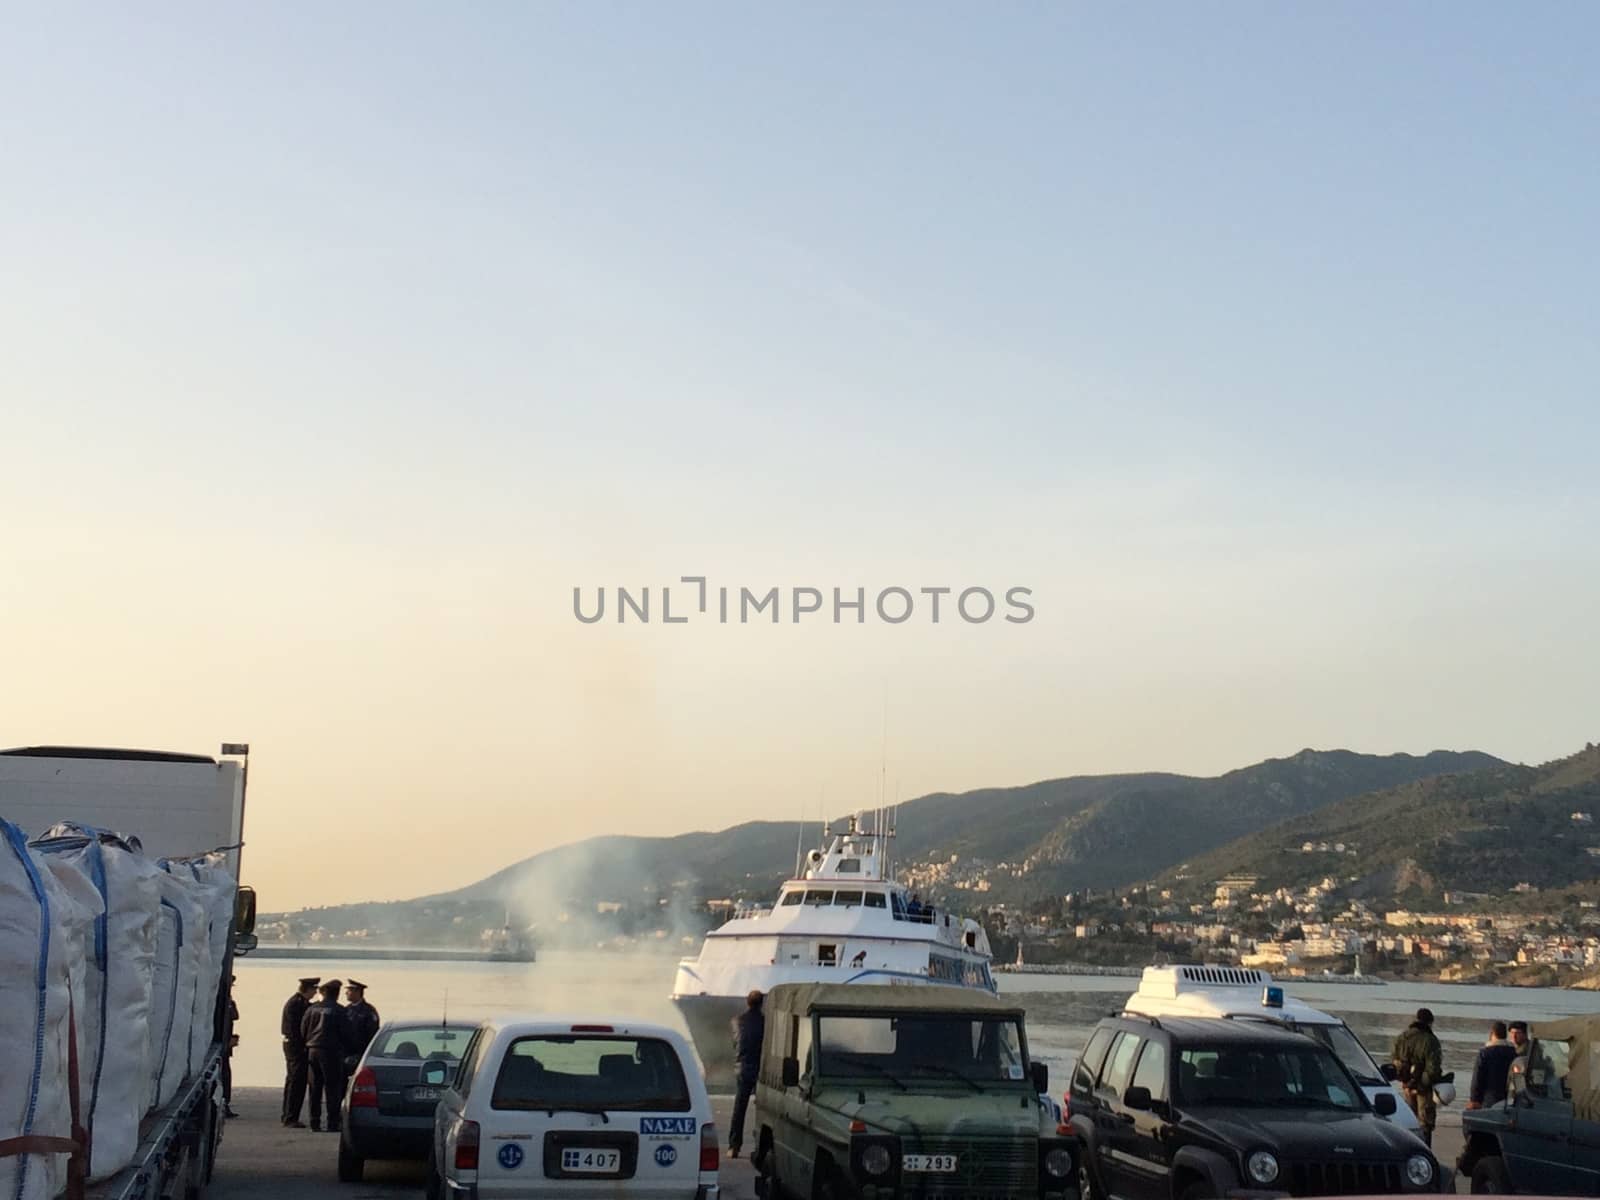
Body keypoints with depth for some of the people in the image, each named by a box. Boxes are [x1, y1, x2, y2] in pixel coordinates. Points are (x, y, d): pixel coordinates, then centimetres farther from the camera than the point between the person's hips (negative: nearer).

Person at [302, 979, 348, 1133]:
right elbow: (343, 1033, -8)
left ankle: (315, 1122, 13)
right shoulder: (337, 1010, -9)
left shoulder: (312, 1009, 4)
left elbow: (303, 1030, 6)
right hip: (330, 1051, -5)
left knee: (315, 1087, 12)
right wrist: (341, 1048, 9)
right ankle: (333, 1123, -3)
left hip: (312, 1050, 5)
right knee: (332, 1088, 0)